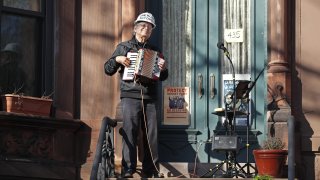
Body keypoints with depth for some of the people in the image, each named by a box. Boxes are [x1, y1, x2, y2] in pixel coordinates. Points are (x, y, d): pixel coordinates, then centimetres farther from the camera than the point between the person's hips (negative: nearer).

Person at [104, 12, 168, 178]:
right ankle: (128, 169, -12)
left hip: (149, 98, 3)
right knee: (129, 132, -12)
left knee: (151, 134, -2)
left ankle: (150, 171, 3)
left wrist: (163, 69, 1)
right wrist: (117, 59, -6)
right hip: (130, 97, -3)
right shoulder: (124, 47, 13)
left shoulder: (155, 51, 20)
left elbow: (162, 78, 22)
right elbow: (108, 70, 12)